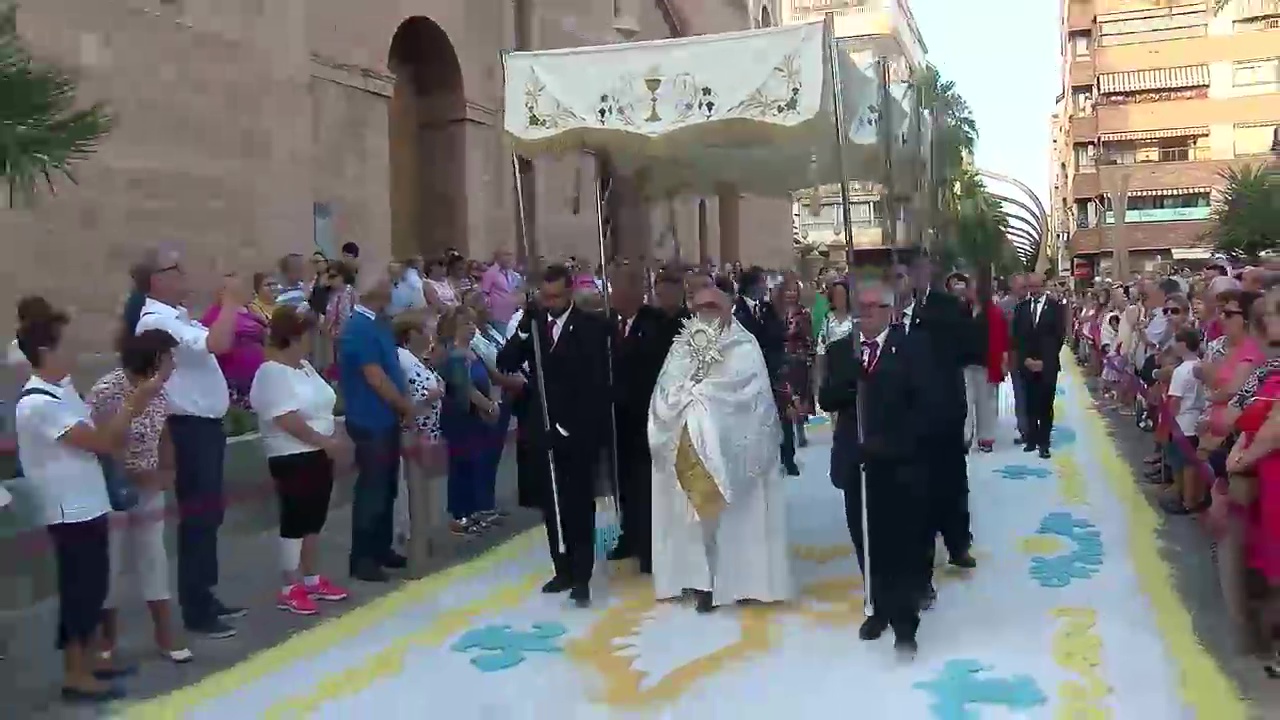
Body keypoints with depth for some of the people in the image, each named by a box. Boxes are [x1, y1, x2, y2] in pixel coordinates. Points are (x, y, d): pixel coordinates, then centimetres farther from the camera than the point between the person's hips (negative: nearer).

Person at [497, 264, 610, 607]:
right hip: (541, 430, 4)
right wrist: (523, 329, -17)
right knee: (551, 506, 10)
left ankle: (581, 577, 3)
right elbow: (505, 364, -2)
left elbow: (597, 384, -10)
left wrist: (568, 426, -14)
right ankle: (563, 570, 20)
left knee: (579, 506, -1)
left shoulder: (592, 326, -6)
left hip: (578, 431, -4)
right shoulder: (532, 323, 6)